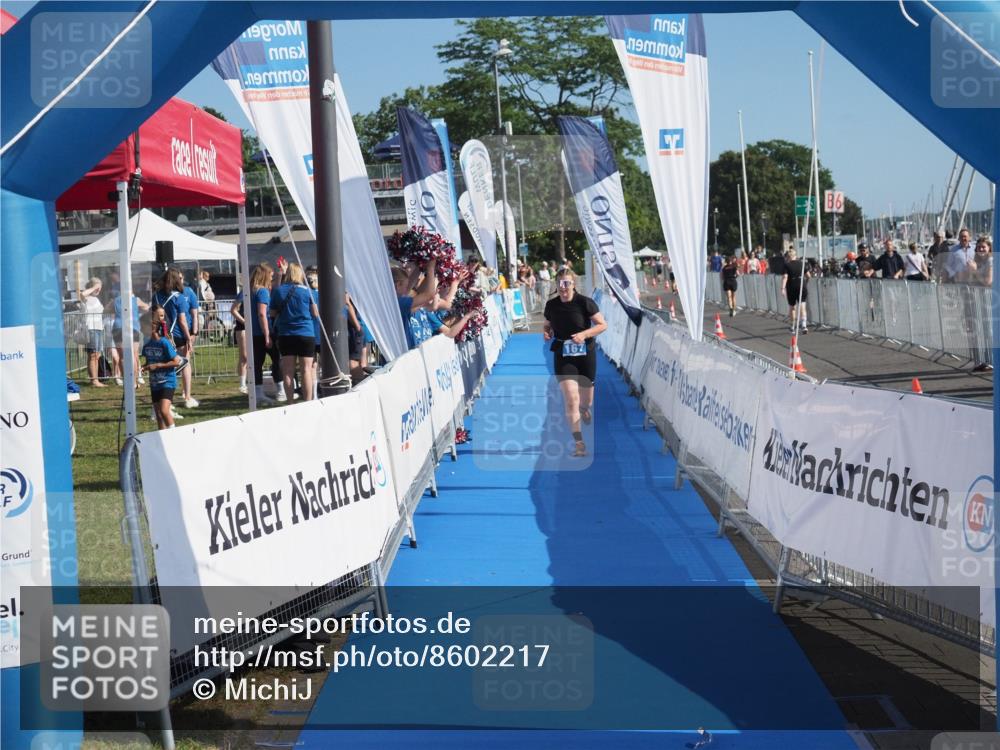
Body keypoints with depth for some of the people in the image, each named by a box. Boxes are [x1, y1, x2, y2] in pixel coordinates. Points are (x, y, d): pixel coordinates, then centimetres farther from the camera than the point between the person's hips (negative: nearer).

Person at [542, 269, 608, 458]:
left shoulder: (585, 303, -9)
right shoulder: (551, 305, 0)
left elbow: (602, 324, -7)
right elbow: (547, 325, 17)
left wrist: (584, 334, -21)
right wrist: (546, 332, -6)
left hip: (585, 355, -1)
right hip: (563, 357, 1)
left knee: (586, 402, 13)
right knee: (571, 399, -15)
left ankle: (584, 408, 53)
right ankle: (579, 443, -14)